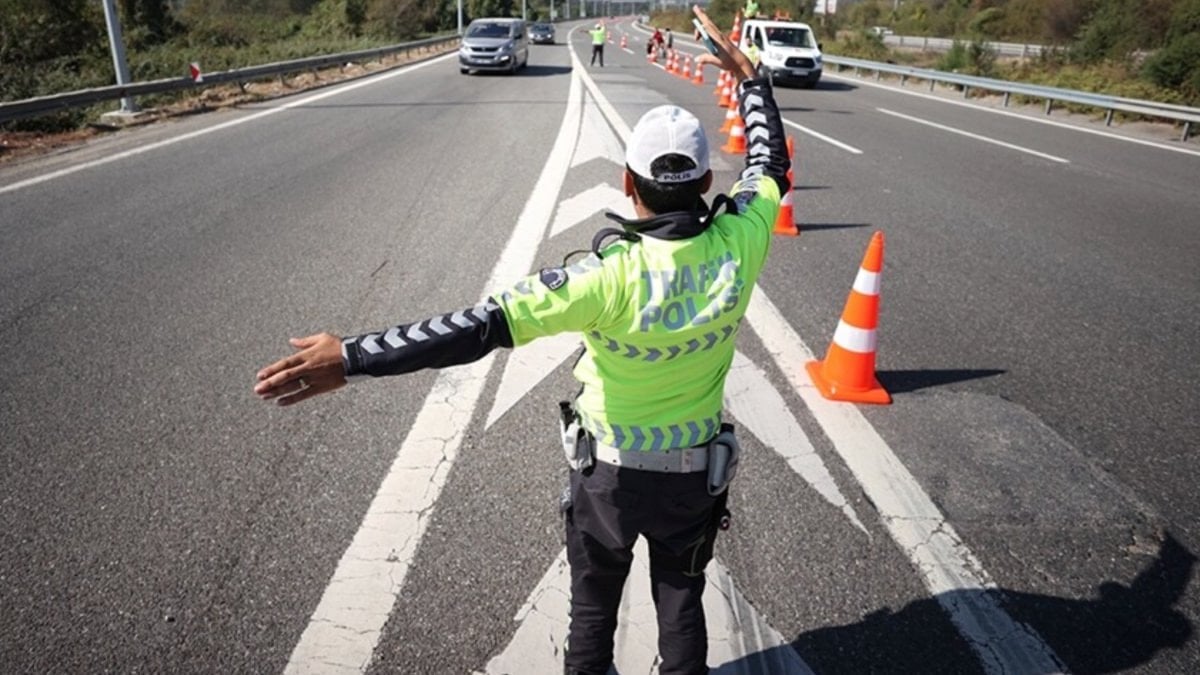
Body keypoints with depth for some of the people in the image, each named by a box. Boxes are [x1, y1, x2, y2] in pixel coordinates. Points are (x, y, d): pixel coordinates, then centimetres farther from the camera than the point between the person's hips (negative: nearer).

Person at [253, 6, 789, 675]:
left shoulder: (614, 275, -31)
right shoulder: (740, 244, -19)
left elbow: (485, 324, -37)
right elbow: (771, 167, 2)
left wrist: (352, 357, -36)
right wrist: (749, 76, 13)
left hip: (610, 469, -3)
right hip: (695, 471, 3)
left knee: (595, 600, 23)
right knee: (681, 596, 24)